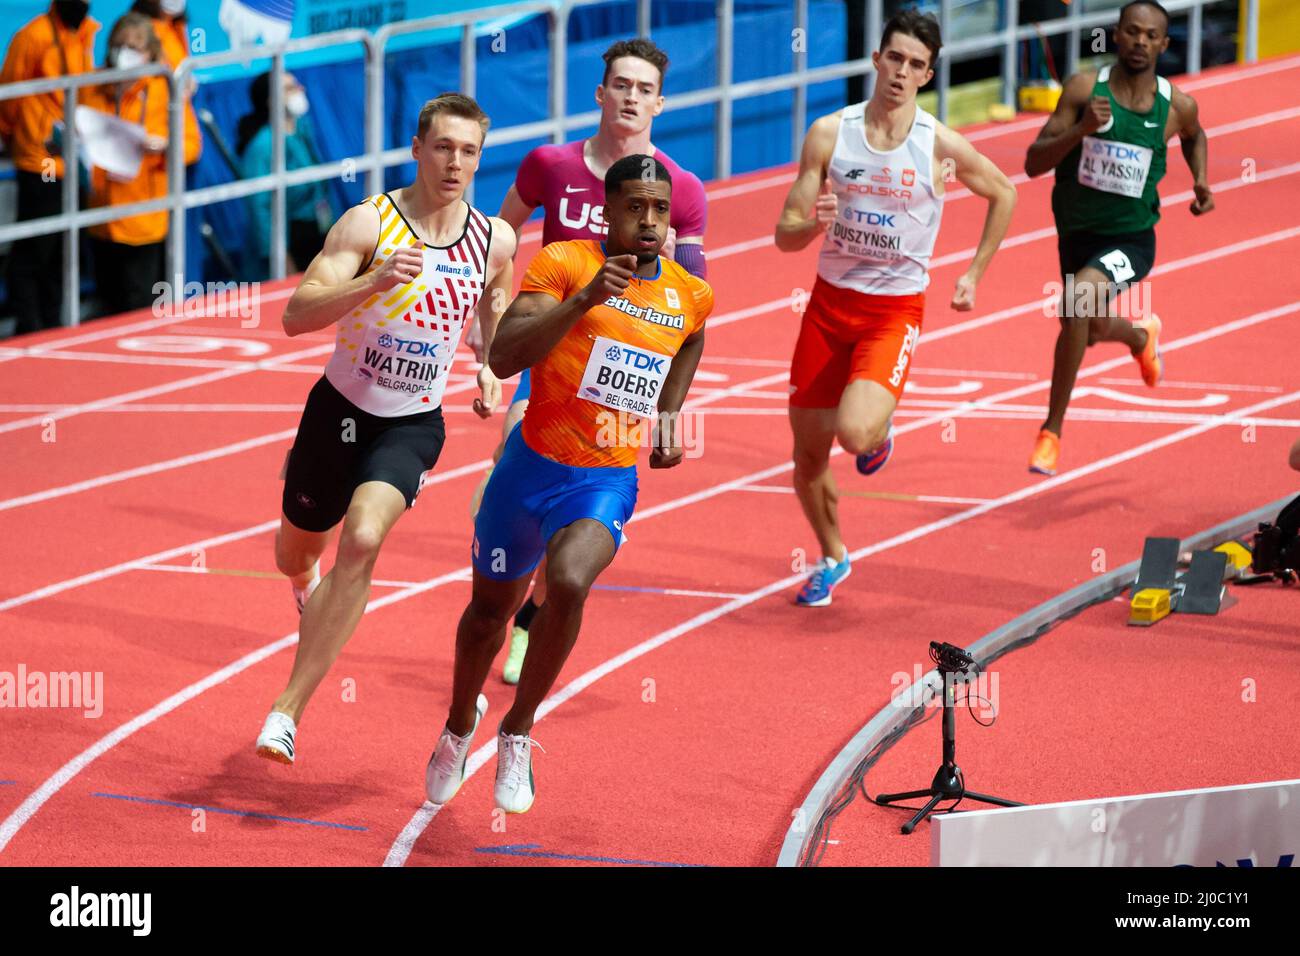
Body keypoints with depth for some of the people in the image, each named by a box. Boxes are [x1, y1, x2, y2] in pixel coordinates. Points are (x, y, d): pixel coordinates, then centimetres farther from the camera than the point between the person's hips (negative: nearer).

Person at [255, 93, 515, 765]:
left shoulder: (494, 241, -4)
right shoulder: (370, 222, -16)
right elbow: (296, 314, -26)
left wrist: (492, 369, 8)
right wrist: (373, 282, -41)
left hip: (412, 426, 1)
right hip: (340, 408, -1)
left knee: (363, 542, -25)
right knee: (296, 552, 18)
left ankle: (287, 710, -20)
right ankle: (307, 585, 61)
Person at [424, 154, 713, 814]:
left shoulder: (691, 298, 3)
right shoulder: (564, 264, -11)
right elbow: (503, 358, -24)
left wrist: (668, 420, 19)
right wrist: (583, 299, -33)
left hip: (608, 482, 1)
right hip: (533, 465, -1)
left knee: (568, 584, -29)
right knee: (491, 608, 17)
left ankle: (518, 732, -7)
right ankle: (460, 723, 50)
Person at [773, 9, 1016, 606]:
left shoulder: (941, 146, -9)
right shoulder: (830, 133, -5)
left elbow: (1004, 195, 11)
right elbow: (785, 235, -3)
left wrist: (974, 275, 9)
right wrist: (815, 224, -26)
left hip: (895, 310, -3)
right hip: (830, 302, 3)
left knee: (854, 433, -26)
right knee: (808, 449, 8)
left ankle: (880, 428, 13)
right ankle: (832, 557, 34)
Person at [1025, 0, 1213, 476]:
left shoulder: (1176, 106, -8)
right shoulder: (1085, 88, -13)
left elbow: (1194, 135, 19)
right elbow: (1034, 163, -16)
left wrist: (1200, 182, 3)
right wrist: (1081, 129, -31)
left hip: (1130, 238, -3)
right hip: (1076, 234, 3)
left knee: (1078, 301, -30)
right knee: (1087, 330, 22)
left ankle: (1052, 431, -20)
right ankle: (1141, 334, 61)